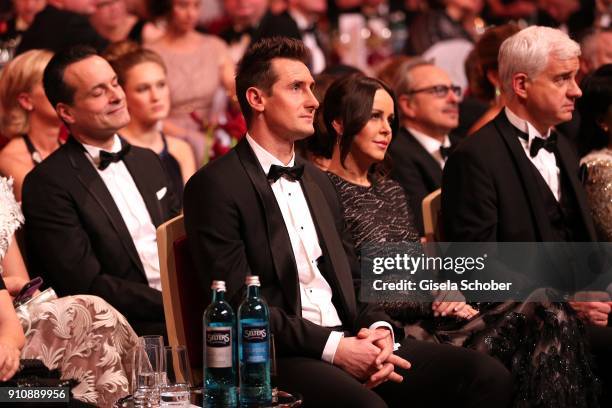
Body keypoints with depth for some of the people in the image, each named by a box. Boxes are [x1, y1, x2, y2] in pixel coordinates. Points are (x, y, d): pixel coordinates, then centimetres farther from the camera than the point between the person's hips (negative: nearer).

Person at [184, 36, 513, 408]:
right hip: (279, 357, -8)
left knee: (488, 376, -12)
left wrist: (379, 328, -1)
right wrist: (332, 347, -17)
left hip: (348, 341, 8)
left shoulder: (318, 181, 22)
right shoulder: (216, 186, -3)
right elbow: (239, 302, -11)